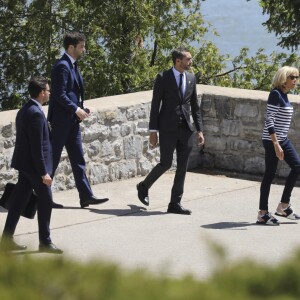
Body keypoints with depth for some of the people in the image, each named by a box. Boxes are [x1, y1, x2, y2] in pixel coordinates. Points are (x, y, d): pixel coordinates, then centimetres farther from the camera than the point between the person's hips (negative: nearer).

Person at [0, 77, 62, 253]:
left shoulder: (24, 111, 10)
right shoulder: (36, 113, -20)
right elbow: (37, 146, -22)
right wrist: (43, 172, -20)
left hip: (24, 164, 9)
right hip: (34, 165, -9)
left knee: (19, 201, 12)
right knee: (45, 201, 2)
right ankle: (45, 242, 9)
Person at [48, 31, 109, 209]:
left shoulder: (72, 65, 15)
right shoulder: (62, 66, -15)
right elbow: (59, 95, -21)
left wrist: (81, 107, 7)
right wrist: (76, 109, -20)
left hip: (72, 121, 10)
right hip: (61, 120, -10)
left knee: (78, 159, 7)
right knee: (52, 159, -2)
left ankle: (86, 196, 8)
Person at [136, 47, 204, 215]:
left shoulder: (191, 78, 10)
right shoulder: (163, 78, -5)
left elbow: (195, 106, 15)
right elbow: (155, 105, -5)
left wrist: (200, 130, 9)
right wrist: (153, 131, -8)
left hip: (186, 129, 5)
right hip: (168, 128, -5)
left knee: (182, 168, 3)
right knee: (166, 163, -7)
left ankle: (175, 204, 9)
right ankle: (144, 187, 19)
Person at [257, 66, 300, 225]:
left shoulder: (284, 95, 12)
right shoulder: (275, 94, -15)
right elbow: (269, 120, -20)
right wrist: (276, 144, -24)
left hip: (283, 139, 9)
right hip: (272, 140, -9)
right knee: (270, 174, -4)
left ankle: (284, 206, 15)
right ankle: (263, 213, 4)